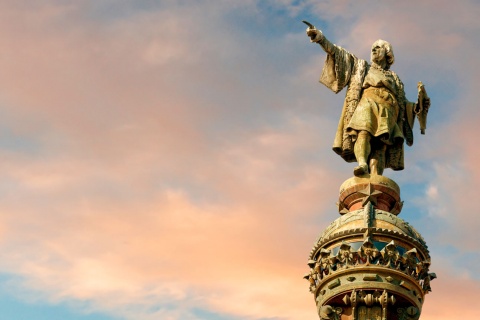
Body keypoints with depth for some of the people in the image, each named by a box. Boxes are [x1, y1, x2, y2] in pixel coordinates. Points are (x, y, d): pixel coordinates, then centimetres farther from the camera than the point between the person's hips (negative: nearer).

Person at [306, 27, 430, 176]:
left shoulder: (394, 78, 35)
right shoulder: (363, 67, 30)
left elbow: (402, 103, 29)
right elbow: (339, 54, 18)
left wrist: (417, 106, 10)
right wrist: (321, 38, 5)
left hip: (387, 111, 1)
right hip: (367, 103, -1)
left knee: (380, 146, -24)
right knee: (364, 132, -34)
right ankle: (362, 164, -59)